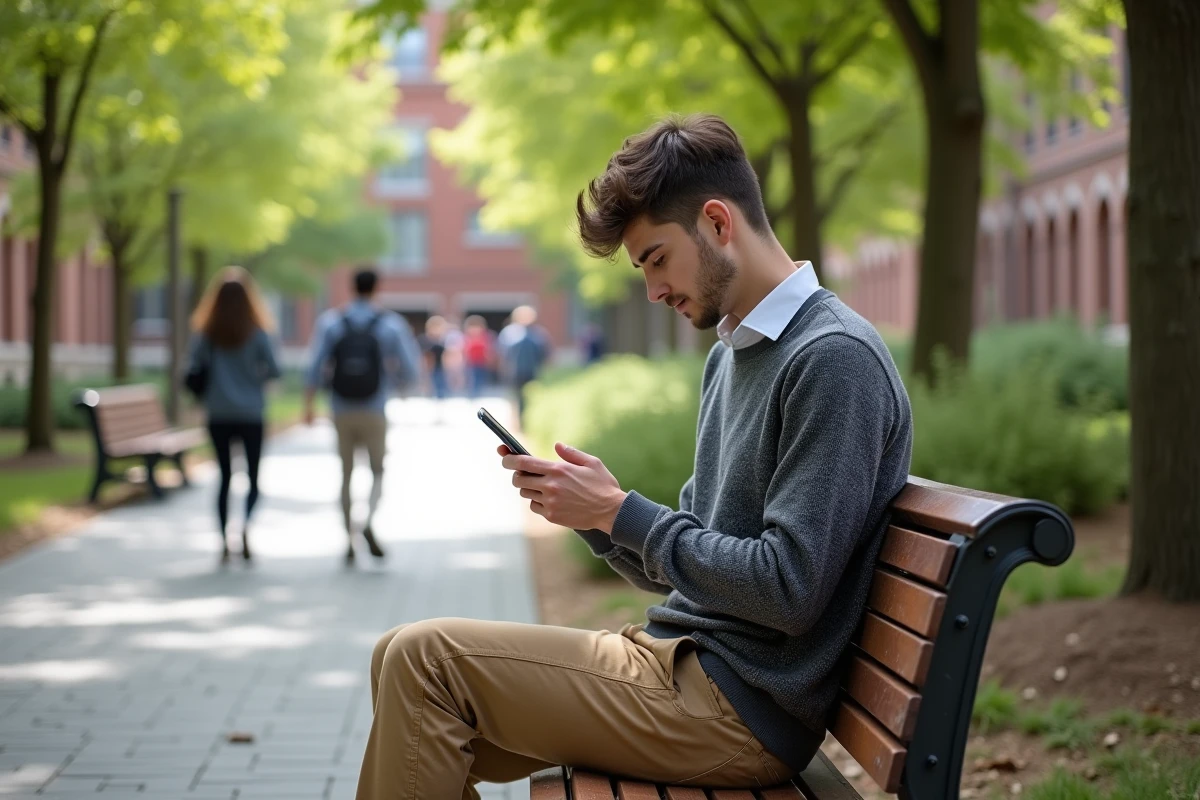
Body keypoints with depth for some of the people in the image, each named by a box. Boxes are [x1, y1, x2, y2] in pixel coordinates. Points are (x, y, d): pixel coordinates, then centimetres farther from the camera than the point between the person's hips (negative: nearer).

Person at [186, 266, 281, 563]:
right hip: (251, 414, -1)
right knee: (254, 475, 9)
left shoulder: (205, 334, -4)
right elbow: (274, 370, -7)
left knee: (225, 476, 11)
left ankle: (224, 540, 7)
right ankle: (247, 522, -17)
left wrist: (205, 395, 11)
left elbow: (193, 369, -6)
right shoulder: (257, 333, -7)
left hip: (218, 415, 2)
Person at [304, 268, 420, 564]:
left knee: (346, 474, 13)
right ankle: (369, 523, -13)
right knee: (377, 471, 13)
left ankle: (349, 540, 11)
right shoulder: (391, 324, -3)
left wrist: (308, 404, -2)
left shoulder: (330, 322, -1)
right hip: (374, 413, -1)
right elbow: (410, 370, -4)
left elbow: (316, 367, -8)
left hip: (342, 414, 1)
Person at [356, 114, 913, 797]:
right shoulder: (731, 354, 16)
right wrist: (589, 508, -2)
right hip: (684, 663, 9)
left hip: (741, 708, -9)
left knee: (424, 658, -13)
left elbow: (789, 591, -21)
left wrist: (620, 511, -14)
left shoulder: (836, 358, -15)